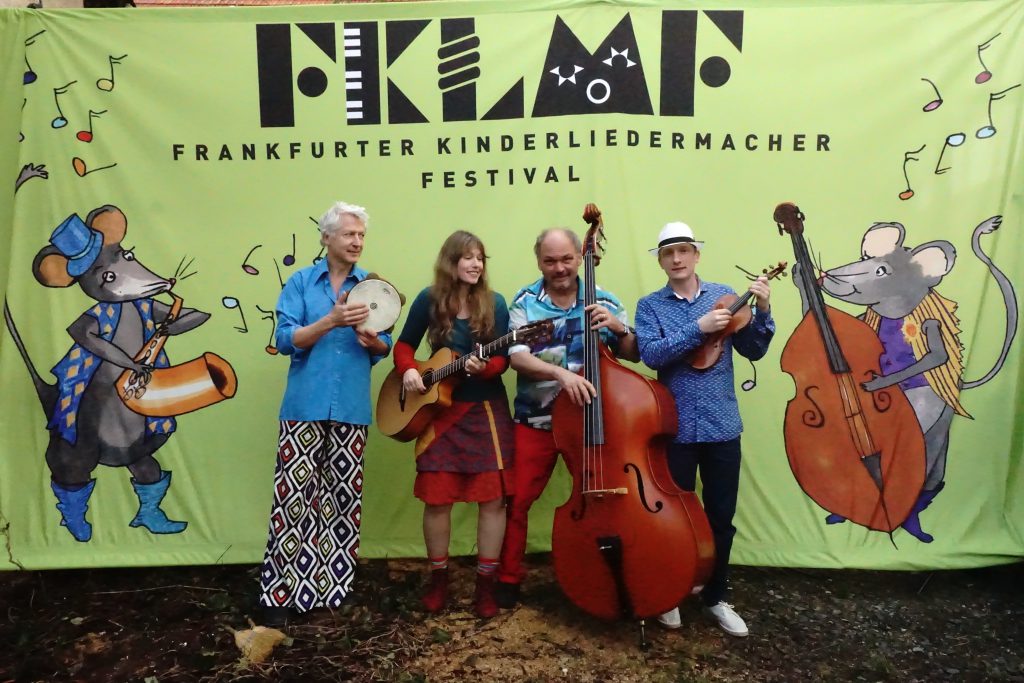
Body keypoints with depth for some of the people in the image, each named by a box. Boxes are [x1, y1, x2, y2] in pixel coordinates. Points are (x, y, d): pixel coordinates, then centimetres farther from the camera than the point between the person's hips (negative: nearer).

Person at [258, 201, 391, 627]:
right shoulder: (300, 282, 4)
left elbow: (385, 347, 8)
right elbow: (285, 340, -5)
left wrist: (371, 339, -15)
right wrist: (331, 321, -19)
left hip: (351, 406, 2)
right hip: (305, 405, -2)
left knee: (343, 497, 8)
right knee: (294, 495, -3)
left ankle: (332, 584, 20)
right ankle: (281, 590, 7)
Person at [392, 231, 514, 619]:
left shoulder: (495, 303, -1)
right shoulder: (429, 300, -1)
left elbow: (503, 358, -4)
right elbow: (404, 345, 8)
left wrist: (484, 368, -24)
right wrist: (408, 370, -11)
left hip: (487, 409, 0)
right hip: (440, 409, 0)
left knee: (493, 497, -2)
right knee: (436, 498, 2)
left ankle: (485, 583, 13)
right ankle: (438, 578, 23)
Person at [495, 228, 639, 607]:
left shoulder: (603, 301, 0)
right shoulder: (525, 301, -4)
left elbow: (634, 354, 5)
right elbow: (517, 357, -16)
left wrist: (619, 327, -15)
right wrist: (561, 373, -32)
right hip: (536, 420, -1)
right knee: (517, 500, 4)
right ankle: (509, 578, 24)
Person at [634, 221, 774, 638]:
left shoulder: (723, 295, 4)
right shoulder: (650, 306, 0)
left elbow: (754, 351, 1)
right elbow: (650, 354, -17)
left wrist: (762, 311, -13)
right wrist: (698, 329, -23)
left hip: (722, 426, 2)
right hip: (675, 427, -2)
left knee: (721, 517, 11)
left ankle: (715, 597, 31)